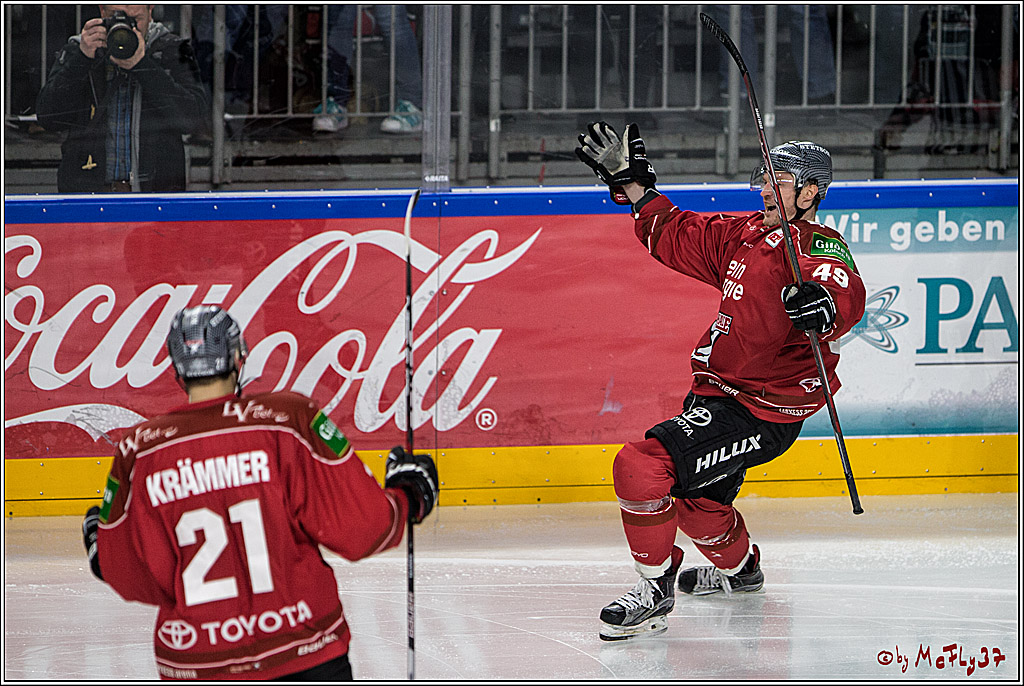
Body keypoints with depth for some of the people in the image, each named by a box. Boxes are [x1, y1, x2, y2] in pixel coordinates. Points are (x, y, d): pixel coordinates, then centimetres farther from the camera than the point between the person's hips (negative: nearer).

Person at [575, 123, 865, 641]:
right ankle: (738, 567, 62)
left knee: (642, 466, -23)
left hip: (761, 415, -10)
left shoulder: (820, 249, -19)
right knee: (696, 497, 33)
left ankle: (654, 592, -9)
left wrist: (825, 308, -63)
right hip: (719, 394, 10)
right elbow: (677, 236, 19)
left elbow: (847, 296, -40)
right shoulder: (744, 235, 7)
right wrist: (630, 181, 15)